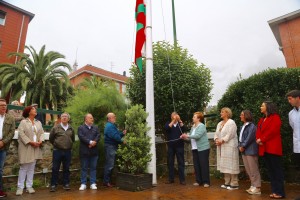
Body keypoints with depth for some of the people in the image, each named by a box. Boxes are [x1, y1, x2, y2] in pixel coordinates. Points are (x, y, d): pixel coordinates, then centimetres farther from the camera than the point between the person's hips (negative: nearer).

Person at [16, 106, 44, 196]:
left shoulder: (38, 122, 15)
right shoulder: (23, 122, -1)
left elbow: (42, 133, 9)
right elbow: (21, 134, -11)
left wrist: (40, 141, -9)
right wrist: (30, 142, -18)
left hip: (36, 148, 5)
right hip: (26, 148, -4)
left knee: (32, 168, 8)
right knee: (23, 167, -1)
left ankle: (29, 186, 15)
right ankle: (20, 187, 9)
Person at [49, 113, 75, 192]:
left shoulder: (71, 129, 5)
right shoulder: (55, 127, -2)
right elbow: (51, 138, 7)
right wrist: (56, 144, 13)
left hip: (68, 151, 2)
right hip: (57, 151, -2)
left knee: (66, 168, 10)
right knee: (55, 169, 4)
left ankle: (66, 184, 20)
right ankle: (53, 185, 16)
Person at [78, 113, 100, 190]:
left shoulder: (96, 128, 14)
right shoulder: (81, 128, 3)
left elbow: (98, 136, 1)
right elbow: (81, 137, -11)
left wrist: (94, 142, -16)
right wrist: (90, 142, -19)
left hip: (94, 151, 3)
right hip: (84, 151, -3)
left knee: (93, 168, 7)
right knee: (84, 168, 6)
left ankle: (93, 183, 15)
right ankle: (83, 184, 16)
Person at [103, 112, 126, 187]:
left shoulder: (112, 125, 17)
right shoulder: (109, 126, -15)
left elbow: (117, 135, 19)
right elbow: (115, 136, -21)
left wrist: (122, 133, 2)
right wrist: (122, 141, -10)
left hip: (113, 146, 10)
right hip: (110, 146, -10)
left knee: (110, 164, 15)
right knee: (109, 165, -4)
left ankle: (108, 180, 24)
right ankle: (106, 181, 6)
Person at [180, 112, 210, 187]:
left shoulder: (201, 126, -13)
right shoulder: (193, 126, 13)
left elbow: (197, 136, -25)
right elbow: (191, 136, 12)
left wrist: (187, 136, -23)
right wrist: (185, 137, -6)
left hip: (203, 148, -8)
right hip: (195, 148, 8)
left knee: (204, 165, -1)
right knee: (196, 165, 11)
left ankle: (206, 182, 10)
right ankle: (198, 181, 22)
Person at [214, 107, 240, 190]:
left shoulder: (231, 122, -8)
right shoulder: (220, 123, 17)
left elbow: (230, 135, -17)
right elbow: (216, 133, 12)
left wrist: (222, 140, -17)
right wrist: (216, 139, -6)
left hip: (229, 147, -8)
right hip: (221, 147, 8)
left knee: (231, 165, -4)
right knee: (225, 165, 11)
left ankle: (234, 184, 6)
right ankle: (227, 183, 20)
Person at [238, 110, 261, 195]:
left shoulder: (251, 126, -11)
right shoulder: (242, 126, 16)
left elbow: (249, 138, -17)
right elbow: (240, 137, 16)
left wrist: (243, 146, -12)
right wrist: (240, 146, 2)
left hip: (250, 150, -9)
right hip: (244, 151, 9)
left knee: (253, 170, -2)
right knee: (248, 170, 14)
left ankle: (257, 188, 7)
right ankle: (253, 185, 24)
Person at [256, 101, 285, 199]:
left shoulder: (275, 117, -4)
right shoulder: (262, 119, 19)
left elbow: (273, 131, -16)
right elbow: (258, 131, 12)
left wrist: (262, 139, -13)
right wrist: (258, 139, -7)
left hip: (273, 147, -8)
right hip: (264, 148, 8)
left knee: (277, 169, -2)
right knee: (270, 170, 10)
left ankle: (280, 192, 6)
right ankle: (274, 190, 18)